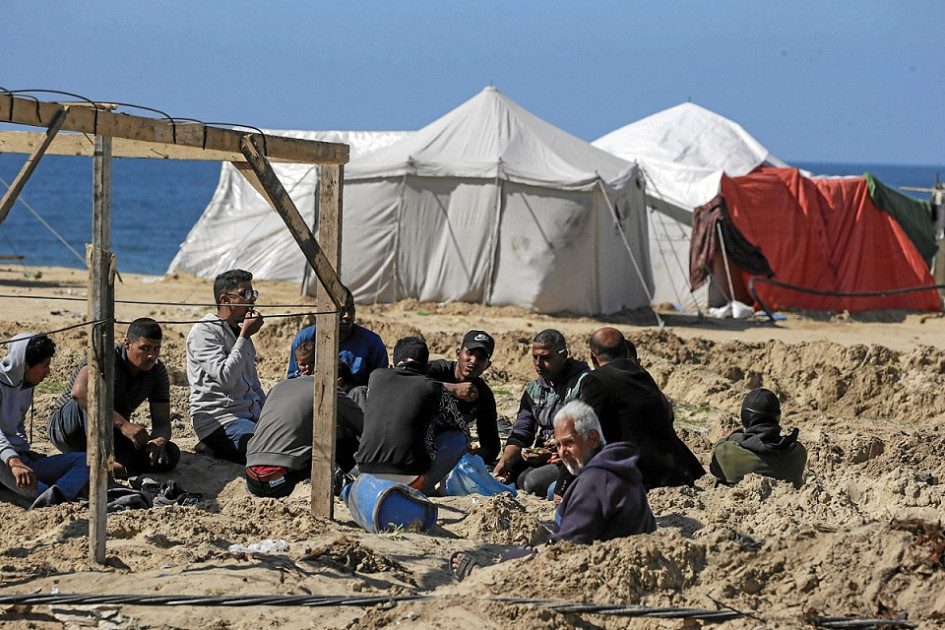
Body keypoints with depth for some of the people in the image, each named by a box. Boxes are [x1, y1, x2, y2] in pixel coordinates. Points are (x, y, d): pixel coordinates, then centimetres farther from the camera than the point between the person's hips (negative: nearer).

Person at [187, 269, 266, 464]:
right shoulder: (204, 332, -6)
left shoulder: (240, 331, 20)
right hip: (217, 419, -9)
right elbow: (226, 378, -19)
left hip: (251, 415, 9)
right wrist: (245, 337, -13)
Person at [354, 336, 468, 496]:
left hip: (367, 471, 3)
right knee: (460, 437, 20)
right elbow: (463, 430, 23)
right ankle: (421, 488, 5)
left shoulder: (376, 376, 15)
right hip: (410, 476, -3)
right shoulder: (434, 388, 8)